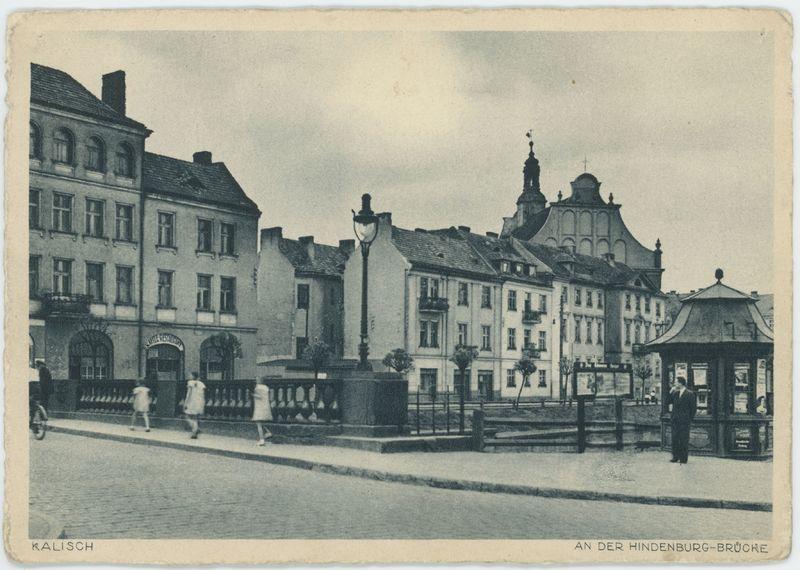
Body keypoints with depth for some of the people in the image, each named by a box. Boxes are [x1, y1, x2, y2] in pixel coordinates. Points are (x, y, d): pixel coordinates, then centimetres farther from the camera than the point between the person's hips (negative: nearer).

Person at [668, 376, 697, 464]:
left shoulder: (690, 394, -6)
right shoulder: (675, 393, 12)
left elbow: (693, 408, -4)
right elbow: (669, 401, 10)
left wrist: (689, 420, -6)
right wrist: (671, 391, 2)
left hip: (684, 421, -6)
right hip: (675, 421, 6)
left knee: (683, 440, -3)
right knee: (675, 439, 7)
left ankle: (683, 458, 1)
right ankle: (675, 457, 14)